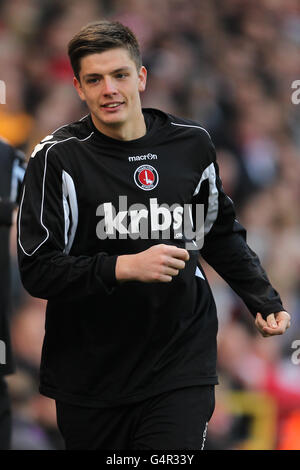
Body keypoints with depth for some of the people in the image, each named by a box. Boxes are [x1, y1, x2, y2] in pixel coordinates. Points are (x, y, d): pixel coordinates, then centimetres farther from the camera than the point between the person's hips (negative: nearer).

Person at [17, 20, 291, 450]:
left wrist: (262, 299, 8)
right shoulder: (58, 157, -7)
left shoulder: (192, 144, 4)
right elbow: (36, 270, -13)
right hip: (88, 378, -1)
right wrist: (125, 267, -24)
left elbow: (220, 232, 21)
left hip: (181, 368, 1)